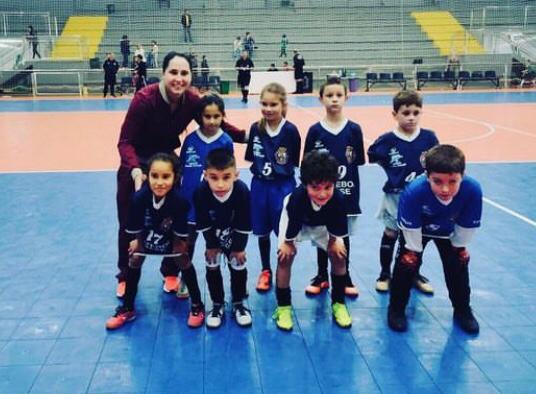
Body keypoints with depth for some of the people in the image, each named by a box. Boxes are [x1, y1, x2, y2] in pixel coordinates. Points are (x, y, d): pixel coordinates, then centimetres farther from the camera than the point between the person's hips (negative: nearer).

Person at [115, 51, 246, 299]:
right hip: (136, 164, -3)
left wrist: (245, 136, -23)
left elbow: (218, 125, -8)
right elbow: (125, 141, -27)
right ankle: (125, 277, 25)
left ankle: (170, 273, 24)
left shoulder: (193, 101, -18)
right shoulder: (144, 99, -30)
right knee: (129, 224, 7)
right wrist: (136, 171, -42)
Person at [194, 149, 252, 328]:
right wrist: (212, 245, -11)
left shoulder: (242, 191, -36)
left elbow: (244, 225, -22)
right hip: (212, 234, 0)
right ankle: (217, 305, 20)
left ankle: (238, 304, 23)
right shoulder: (200, 193, -36)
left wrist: (239, 247, -13)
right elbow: (203, 224, -20)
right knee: (212, 267, 3)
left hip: (235, 234, 0)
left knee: (239, 265, 4)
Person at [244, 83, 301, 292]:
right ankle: (265, 271, 31)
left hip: (283, 186, -3)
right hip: (260, 185, 3)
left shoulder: (290, 130, -12)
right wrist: (259, 169, -5)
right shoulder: (256, 128, -3)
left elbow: (295, 162, -6)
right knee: (262, 232, 13)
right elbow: (251, 158, 6)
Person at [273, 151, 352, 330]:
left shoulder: (338, 200, -40)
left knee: (339, 254, -8)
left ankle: (338, 303, 12)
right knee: (285, 256, -18)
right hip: (296, 221, -2)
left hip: (321, 224, 2)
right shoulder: (296, 198, -44)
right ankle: (283, 306, -1)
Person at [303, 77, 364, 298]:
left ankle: (345, 277, 26)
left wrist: (354, 192, -2)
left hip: (346, 192, 0)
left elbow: (357, 163, 1)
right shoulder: (315, 131, -4)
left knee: (344, 236, 11)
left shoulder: (354, 130, -2)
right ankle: (322, 277, 26)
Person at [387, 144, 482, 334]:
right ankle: (397, 309, 17)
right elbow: (410, 228, -24)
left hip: (448, 231, 2)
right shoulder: (413, 192, -44)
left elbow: (467, 226, -19)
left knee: (458, 265, 9)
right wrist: (414, 250, -12)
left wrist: (459, 247, -5)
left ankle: (462, 310, 33)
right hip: (417, 229, -2)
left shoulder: (473, 190, -39)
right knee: (407, 263, -5)